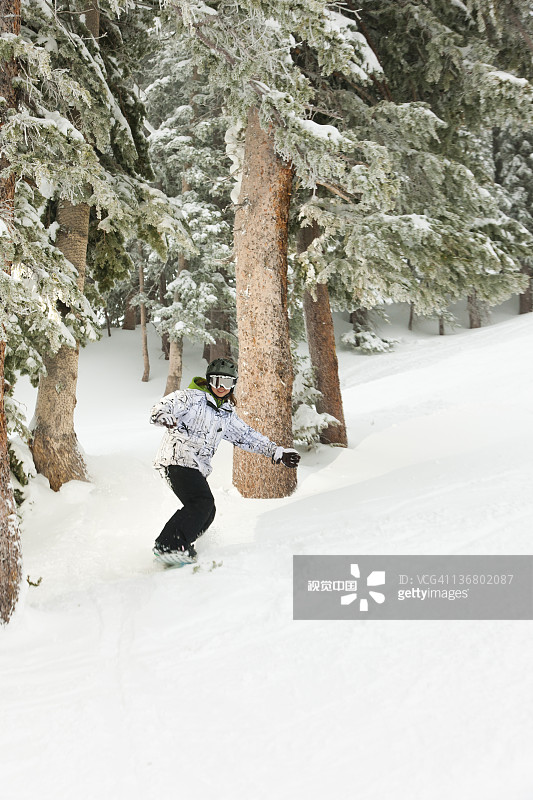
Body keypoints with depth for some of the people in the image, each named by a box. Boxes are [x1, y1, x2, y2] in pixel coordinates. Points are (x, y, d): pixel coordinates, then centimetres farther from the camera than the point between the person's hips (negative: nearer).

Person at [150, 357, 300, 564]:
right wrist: (164, 417, -40)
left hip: (197, 466, 8)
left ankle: (179, 547, 11)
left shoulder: (227, 413, 18)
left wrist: (277, 452, 17)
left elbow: (246, 436, 23)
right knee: (202, 503, -23)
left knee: (207, 512, -1)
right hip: (178, 458, -8)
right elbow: (162, 407, -15)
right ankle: (168, 546, -21)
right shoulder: (193, 397, -4)